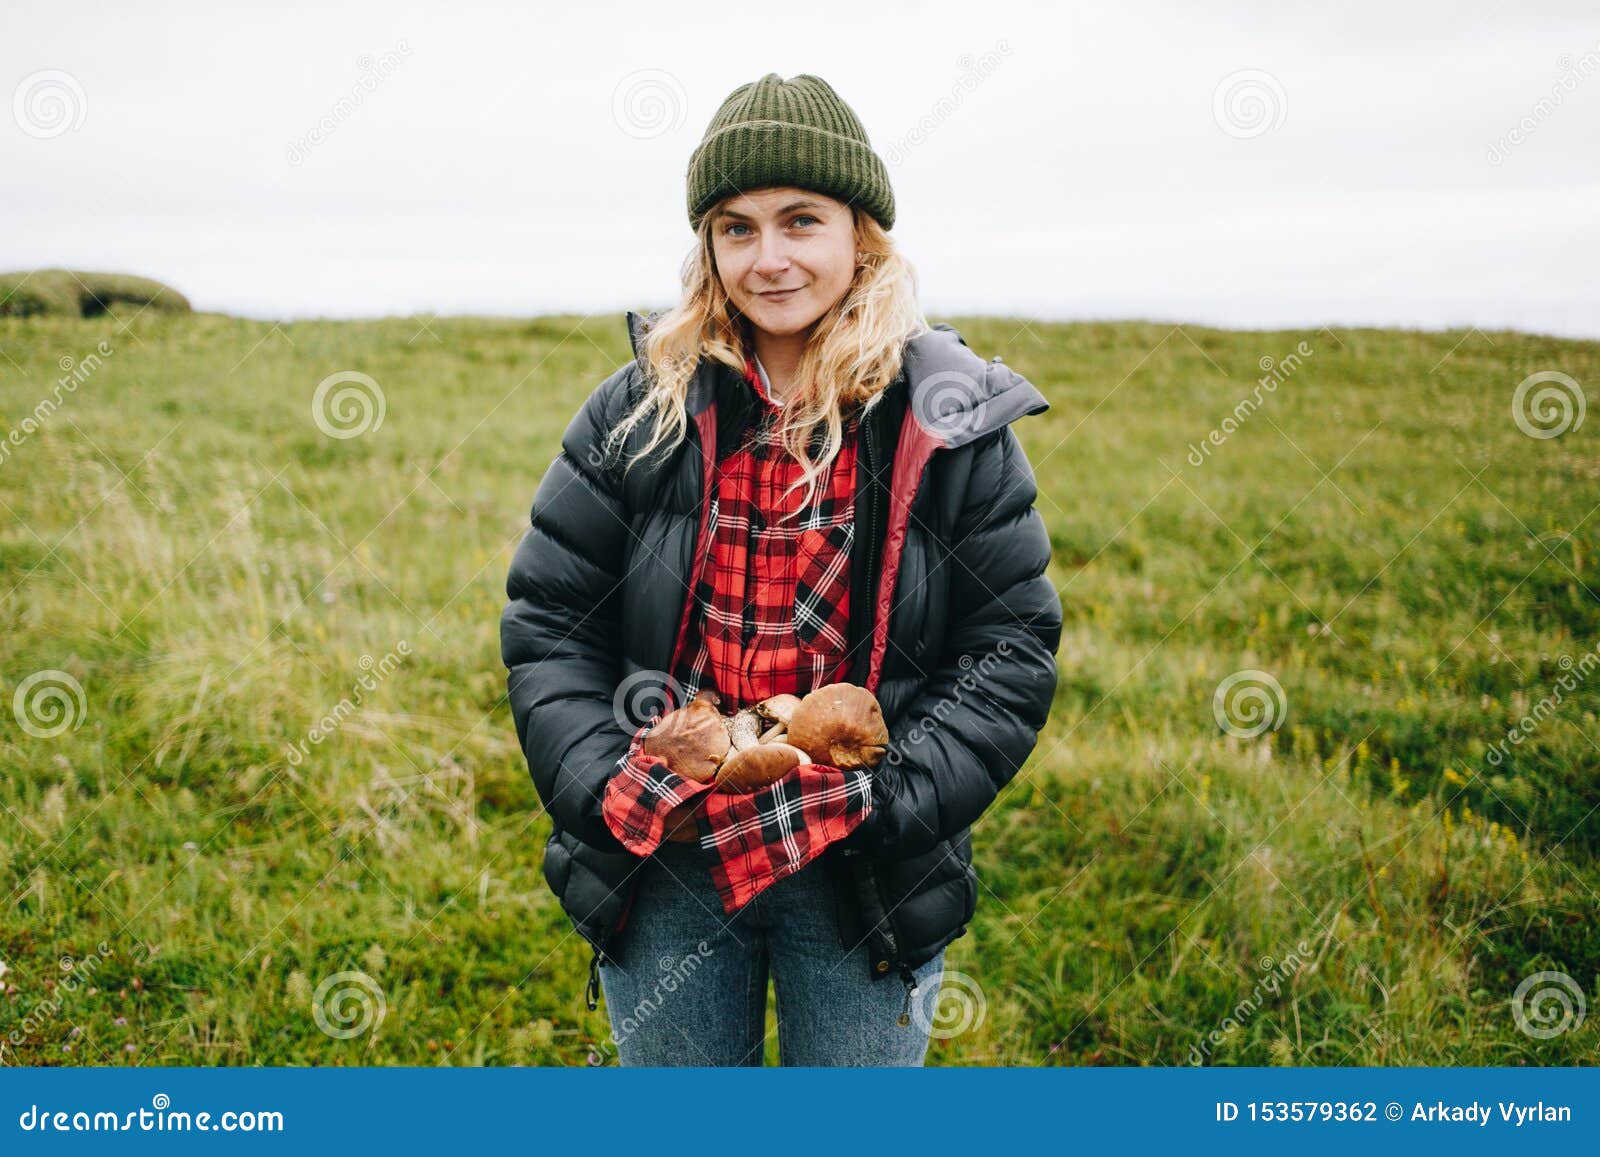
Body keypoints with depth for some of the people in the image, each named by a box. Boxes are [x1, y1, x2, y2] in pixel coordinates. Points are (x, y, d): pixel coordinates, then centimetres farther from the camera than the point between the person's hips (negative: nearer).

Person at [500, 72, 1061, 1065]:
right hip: (664, 870, 1)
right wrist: (603, 790, -12)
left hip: (866, 886, -1)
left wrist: (894, 805, -15)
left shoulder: (952, 424, -5)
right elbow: (547, 621, 1)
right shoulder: (641, 412, -2)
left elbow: (1014, 647, -3)